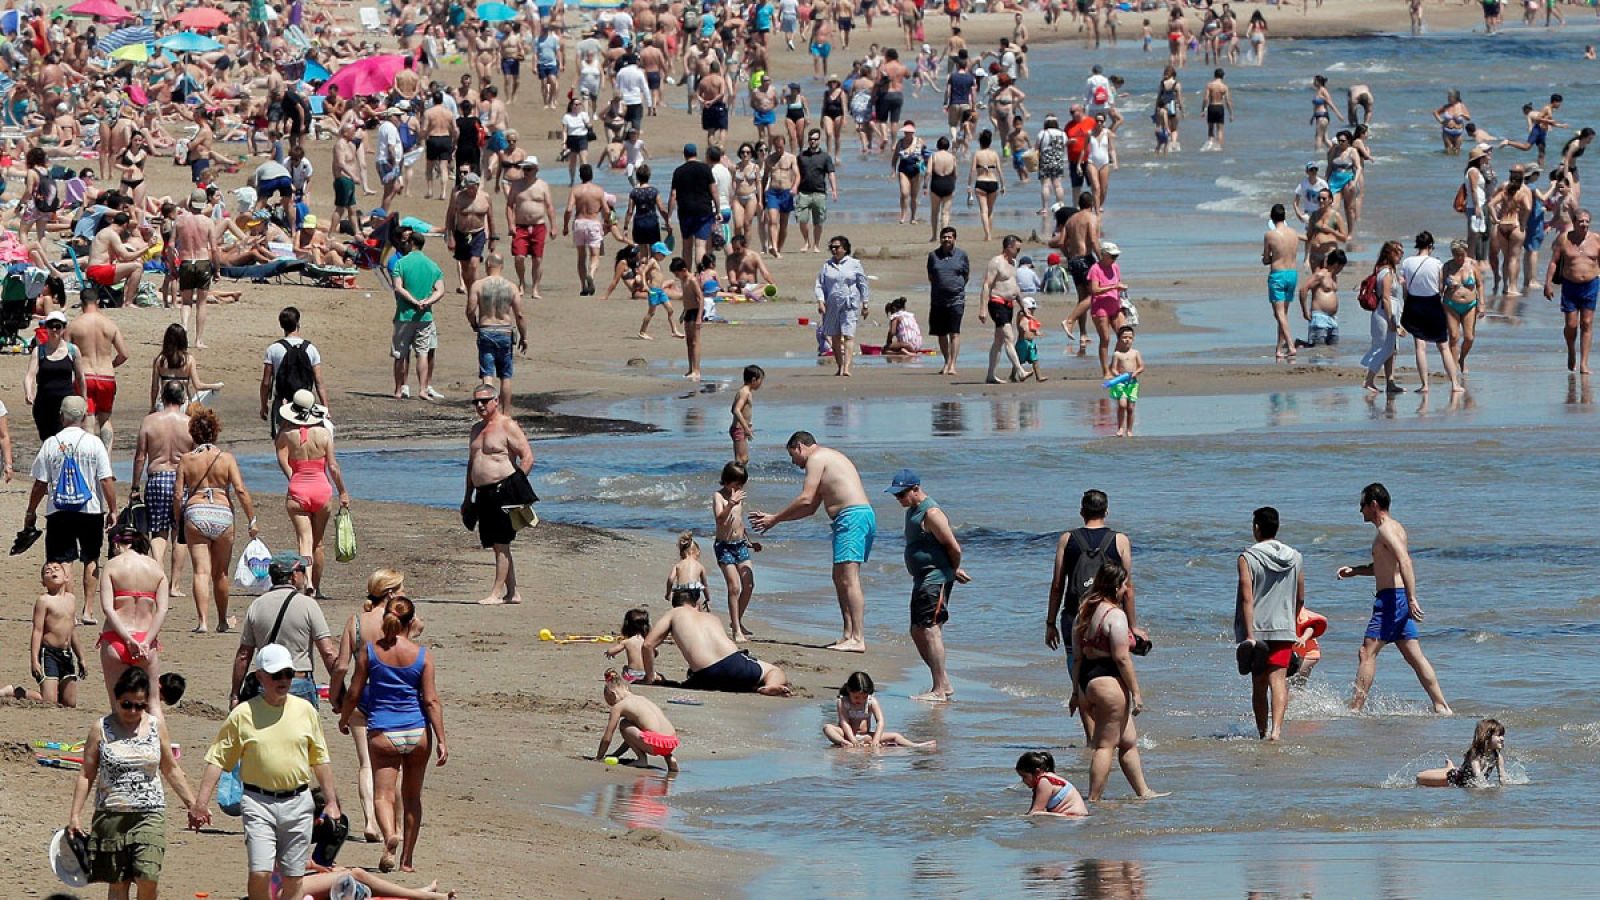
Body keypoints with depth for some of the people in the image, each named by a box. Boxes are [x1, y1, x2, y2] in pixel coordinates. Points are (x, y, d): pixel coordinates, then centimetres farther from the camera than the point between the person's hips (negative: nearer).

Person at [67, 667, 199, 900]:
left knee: (148, 878, -14)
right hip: (110, 816, 0)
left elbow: (171, 769, 15)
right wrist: (75, 816, -1)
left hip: (150, 813, 0)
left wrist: (193, 805, 14)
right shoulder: (101, 729, 1)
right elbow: (86, 775, 3)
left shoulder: (156, 726, 6)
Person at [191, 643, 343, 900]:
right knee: (260, 873, -13)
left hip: (297, 802, 3)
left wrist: (331, 802, 12)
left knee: (293, 878, 4)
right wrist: (201, 802, -6)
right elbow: (218, 760, 1)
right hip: (258, 803, -2)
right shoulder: (242, 715, -1)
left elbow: (320, 760, 15)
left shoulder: (305, 711, 8)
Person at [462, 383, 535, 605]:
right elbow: (472, 464, 25)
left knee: (501, 544, -7)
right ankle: (512, 592, 16)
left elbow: (527, 457, -11)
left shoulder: (508, 426, -7)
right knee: (496, 545, 10)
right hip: (484, 493, 8)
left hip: (504, 489, -8)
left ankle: (497, 593, -7)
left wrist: (516, 485, -16)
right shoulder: (477, 429, 18)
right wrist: (468, 497, 23)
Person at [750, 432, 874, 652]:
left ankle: (857, 639, -21)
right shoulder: (828, 458, 29)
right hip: (863, 516, 10)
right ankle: (849, 635, 14)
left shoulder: (817, 459, -3)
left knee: (849, 579, -14)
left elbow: (805, 500, -10)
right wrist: (775, 518, 30)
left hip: (852, 517, -10)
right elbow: (810, 507, 31)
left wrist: (775, 519, 1)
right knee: (840, 578, 15)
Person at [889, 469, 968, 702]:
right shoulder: (912, 511, 16)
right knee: (917, 632, 12)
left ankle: (940, 690, -15)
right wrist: (954, 571, 17)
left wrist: (954, 571, -1)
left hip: (936, 579, -11)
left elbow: (954, 547, -17)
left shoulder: (931, 513, -17)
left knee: (930, 630, -14)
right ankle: (945, 686, 18)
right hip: (922, 579, 11)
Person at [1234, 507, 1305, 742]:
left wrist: (1250, 634, -16)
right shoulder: (1294, 558, 5)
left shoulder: (1247, 558, -7)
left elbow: (1247, 599, -14)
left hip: (1256, 629, -2)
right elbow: (1300, 599, 12)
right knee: (1278, 680, -6)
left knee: (1259, 684, 11)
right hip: (1284, 628, 2)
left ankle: (1262, 731, 19)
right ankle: (1276, 729, -24)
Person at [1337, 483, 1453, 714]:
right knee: (1414, 656, 10)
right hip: (1402, 599, 10)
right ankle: (1441, 706, 9)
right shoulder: (1394, 527, 19)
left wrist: (1411, 598, -35)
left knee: (1368, 652, -9)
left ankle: (1355, 708, -12)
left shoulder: (1386, 529, -12)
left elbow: (1404, 561, -27)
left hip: (1391, 598, -10)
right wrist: (1355, 571, 22)